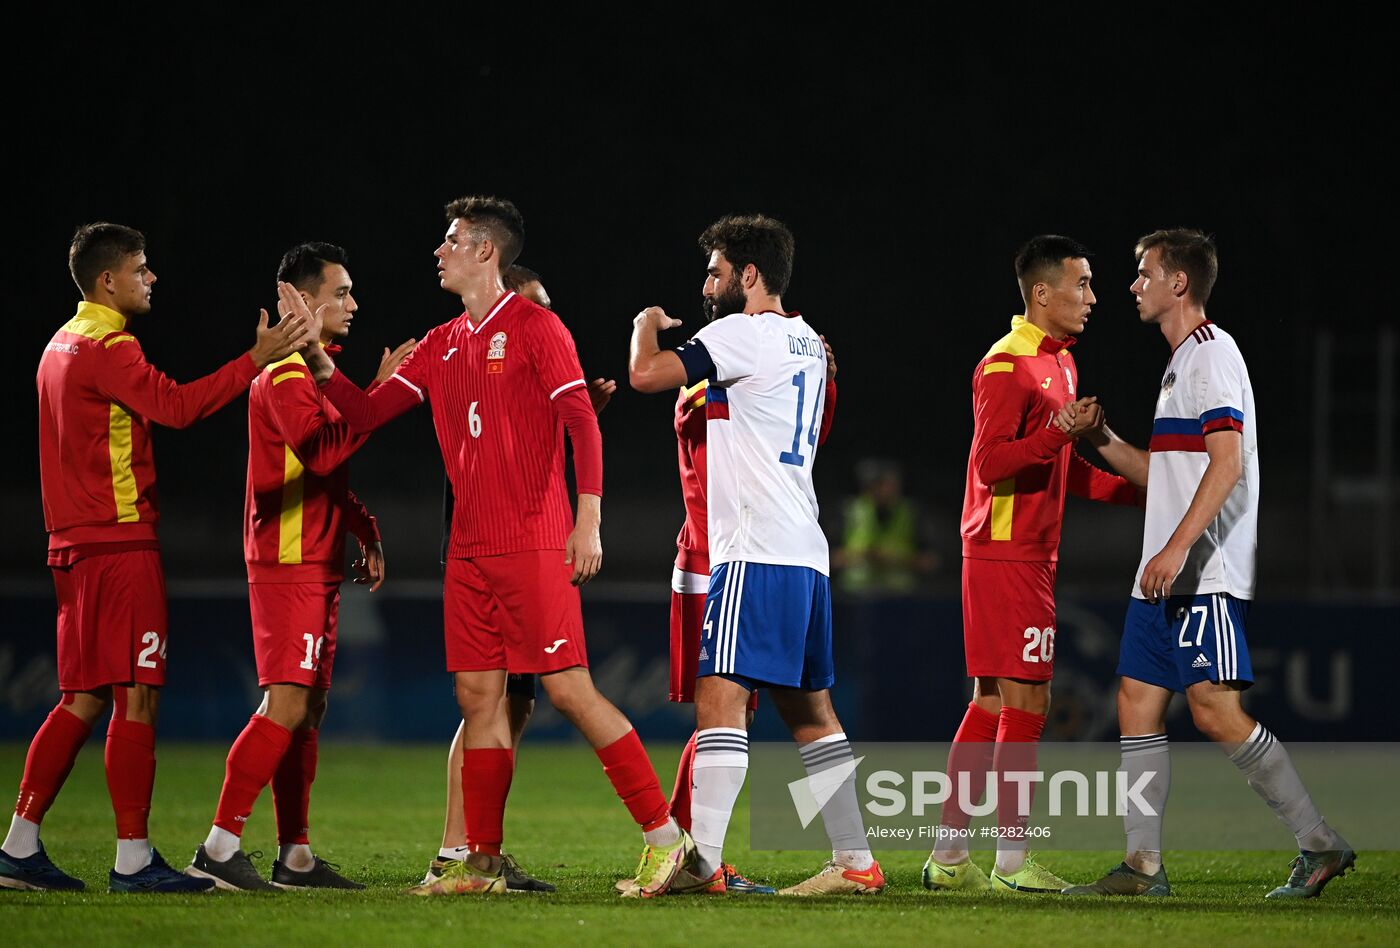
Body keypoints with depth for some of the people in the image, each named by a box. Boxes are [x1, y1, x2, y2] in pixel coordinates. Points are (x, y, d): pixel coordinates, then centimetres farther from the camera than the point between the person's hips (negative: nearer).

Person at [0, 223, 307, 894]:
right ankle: (133, 859, -9)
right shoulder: (107, 348, -12)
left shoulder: (62, 346, 19)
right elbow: (175, 405, -24)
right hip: (120, 543, -10)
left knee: (83, 700, 12)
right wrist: (256, 361, -22)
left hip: (76, 547, 10)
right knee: (137, 698, -8)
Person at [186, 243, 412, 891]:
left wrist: (367, 533, 19)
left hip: (314, 564, 10)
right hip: (289, 564, -10)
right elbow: (321, 450, -28)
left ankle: (295, 858, 11)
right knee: (286, 706, -15)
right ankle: (218, 848, -16)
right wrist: (379, 394, -22)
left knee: (307, 711, 9)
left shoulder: (314, 370, 21)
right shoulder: (287, 375, -12)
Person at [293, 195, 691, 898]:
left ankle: (665, 835, -7)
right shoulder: (442, 346, 16)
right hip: (470, 549, 7)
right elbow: (366, 413, 17)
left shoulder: (534, 327, -5)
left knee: (569, 689, -11)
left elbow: (583, 423, -10)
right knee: (479, 695, 5)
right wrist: (315, 354, 6)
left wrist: (589, 521, -17)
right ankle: (482, 861, 9)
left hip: (533, 544, -7)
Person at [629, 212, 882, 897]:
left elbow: (645, 374, -14)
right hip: (805, 551, 10)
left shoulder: (745, 334, -8)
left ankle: (702, 859, -23)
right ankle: (856, 861, 11)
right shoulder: (805, 341, 19)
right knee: (809, 710, 12)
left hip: (757, 551, -9)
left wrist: (648, 321, 6)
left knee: (720, 696, -15)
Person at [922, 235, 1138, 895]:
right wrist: (1059, 433, -31)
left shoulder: (1059, 362, 18)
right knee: (1026, 702, -9)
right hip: (1007, 556, -10)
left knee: (992, 705, 10)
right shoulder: (1007, 365, -13)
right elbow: (990, 464, -20)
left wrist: (1138, 490, 17)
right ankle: (1011, 861, -6)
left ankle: (949, 856, 13)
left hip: (1031, 555, 10)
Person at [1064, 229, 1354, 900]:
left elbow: (1227, 462, -21)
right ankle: (1143, 865, 7)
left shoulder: (1211, 353, -10)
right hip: (1165, 576, 10)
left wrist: (1178, 547, -28)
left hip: (1206, 575, -10)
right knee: (1137, 704, 6)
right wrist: (1101, 440, 13)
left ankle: (1319, 844, -9)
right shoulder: (1181, 364, 21)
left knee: (1215, 711, -14)